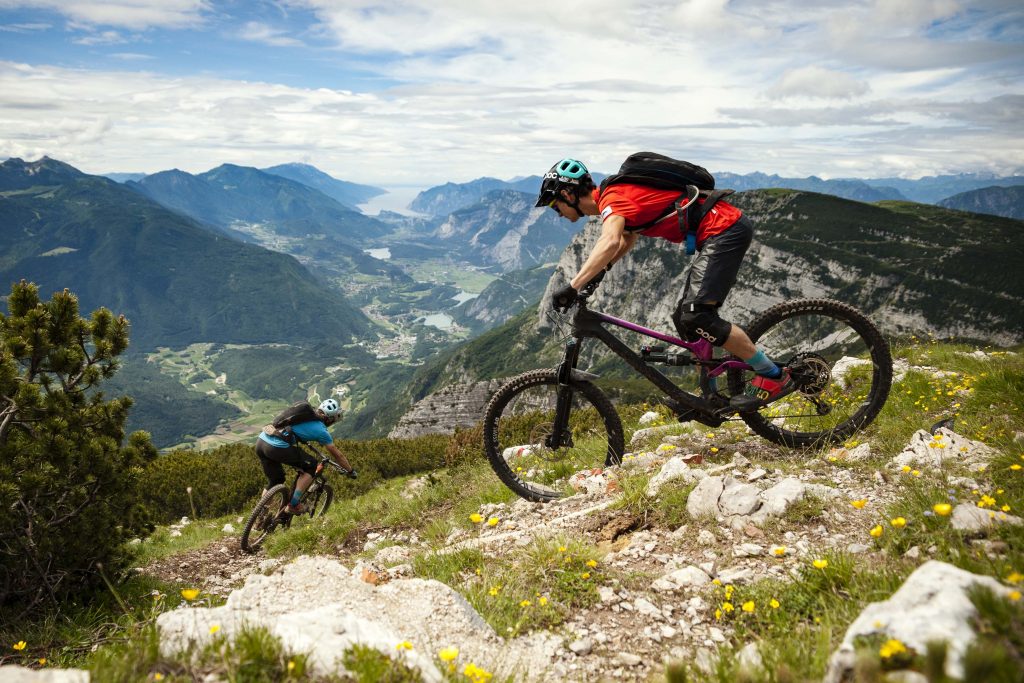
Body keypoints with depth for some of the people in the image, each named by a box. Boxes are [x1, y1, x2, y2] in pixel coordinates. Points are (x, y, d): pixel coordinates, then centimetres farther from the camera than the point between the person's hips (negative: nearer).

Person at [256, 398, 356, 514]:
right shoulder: (321, 430, 6)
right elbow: (337, 454, 16)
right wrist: (351, 471, 29)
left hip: (260, 441, 7)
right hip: (277, 448, -7)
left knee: (275, 480, 26)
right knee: (311, 466, 13)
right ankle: (293, 506, 8)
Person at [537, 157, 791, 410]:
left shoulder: (612, 198, -16)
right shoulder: (614, 196, 15)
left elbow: (610, 242, -37)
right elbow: (628, 237, 33)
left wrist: (573, 286, -38)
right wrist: (597, 270, 20)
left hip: (725, 230, -10)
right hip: (726, 230, 10)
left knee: (696, 316, -16)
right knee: (684, 317, 10)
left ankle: (773, 375, -5)